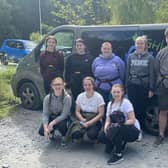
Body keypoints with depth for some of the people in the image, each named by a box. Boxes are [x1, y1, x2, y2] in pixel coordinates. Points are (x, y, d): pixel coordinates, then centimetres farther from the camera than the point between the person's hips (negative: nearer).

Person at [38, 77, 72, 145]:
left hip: (62, 118, -2)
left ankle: (64, 136, 1)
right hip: (51, 117, 3)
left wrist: (52, 123, -33)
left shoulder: (67, 98, -22)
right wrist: (46, 128, -29)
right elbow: (45, 114, -15)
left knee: (61, 125, -36)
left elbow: (64, 115, -23)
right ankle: (51, 131, 17)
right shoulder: (47, 98, -14)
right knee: (42, 131, -20)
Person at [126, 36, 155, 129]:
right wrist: (127, 86, 6)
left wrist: (151, 89, -6)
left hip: (144, 86, -2)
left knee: (142, 108, 4)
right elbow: (128, 72, 10)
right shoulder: (131, 57, 7)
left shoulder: (150, 57, 0)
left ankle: (141, 127, 19)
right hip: (132, 85, 2)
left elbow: (152, 74, -2)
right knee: (133, 107, 5)